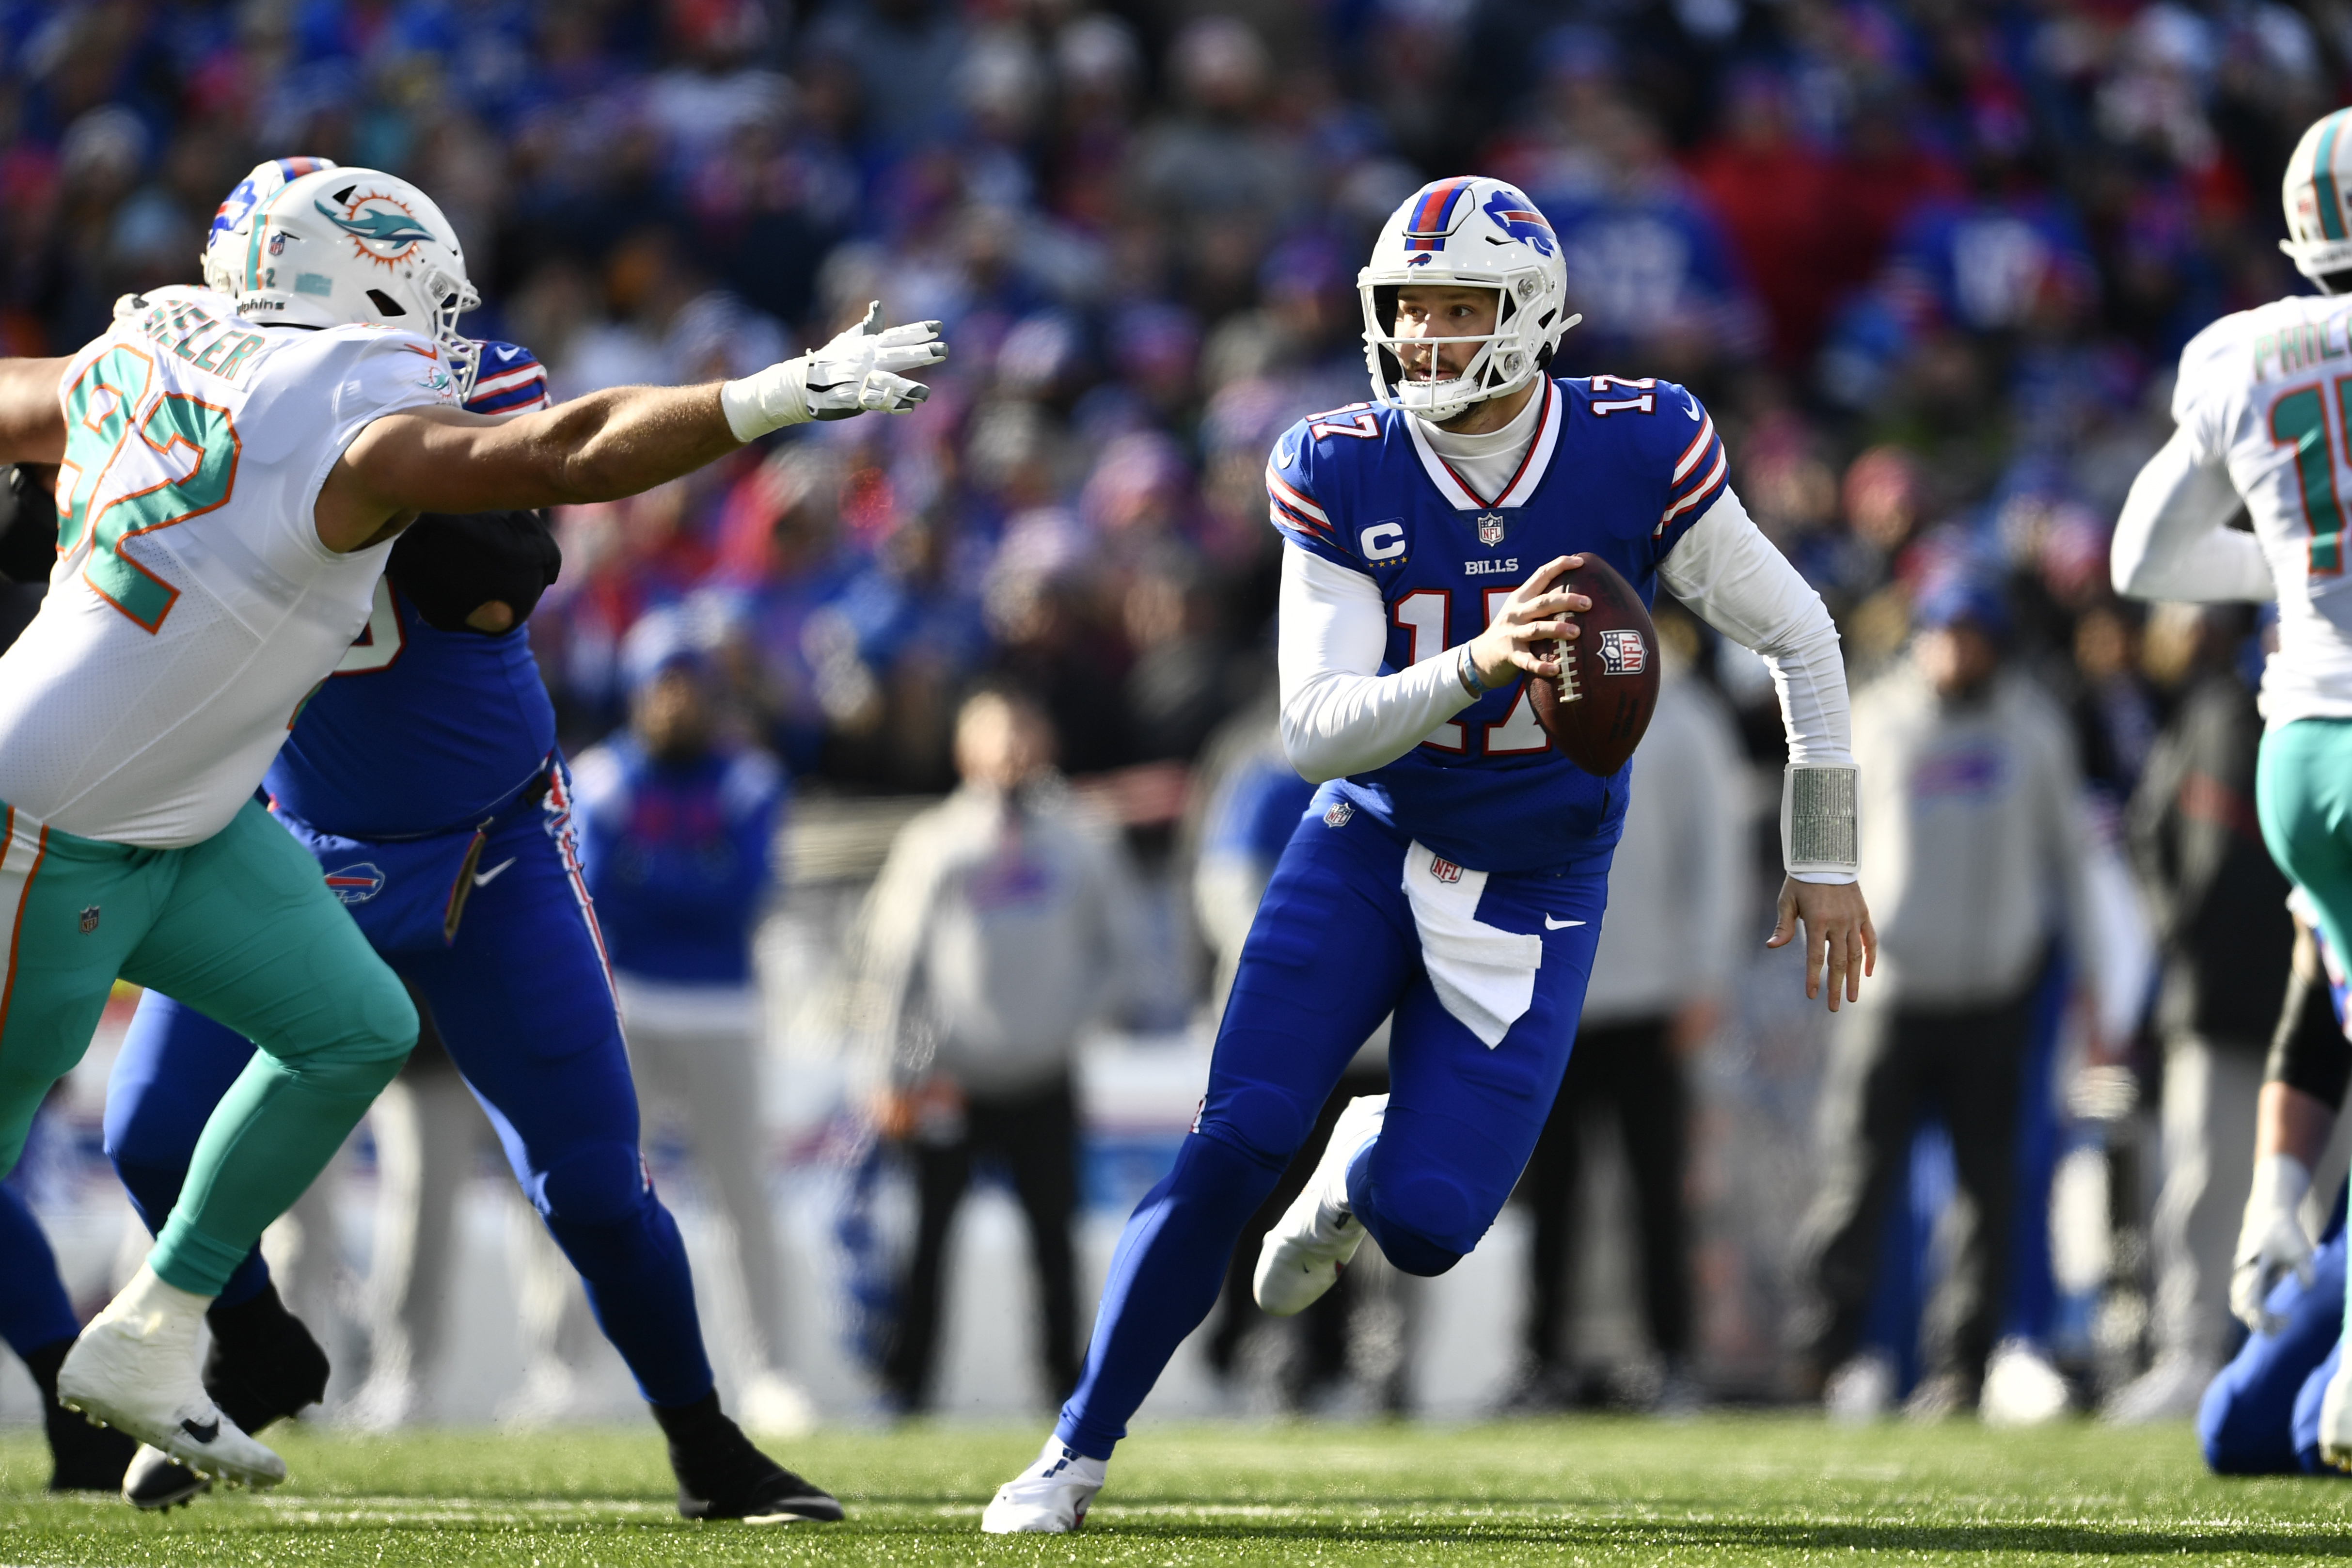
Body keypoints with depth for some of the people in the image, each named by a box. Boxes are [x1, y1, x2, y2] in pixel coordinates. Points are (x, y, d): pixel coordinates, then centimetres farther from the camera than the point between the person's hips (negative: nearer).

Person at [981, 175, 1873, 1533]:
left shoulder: (1638, 454, -16)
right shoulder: (1341, 476, -14)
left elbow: (1800, 640, -4)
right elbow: (1317, 731, -19)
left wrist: (1825, 861, 1)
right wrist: (1477, 665, -36)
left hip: (1532, 892, 0)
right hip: (1369, 846, 0)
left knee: (1425, 1224, -9)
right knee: (1239, 1142, -15)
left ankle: (1364, 1165, 31)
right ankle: (1080, 1449, 0)